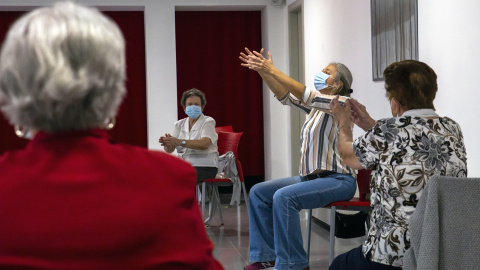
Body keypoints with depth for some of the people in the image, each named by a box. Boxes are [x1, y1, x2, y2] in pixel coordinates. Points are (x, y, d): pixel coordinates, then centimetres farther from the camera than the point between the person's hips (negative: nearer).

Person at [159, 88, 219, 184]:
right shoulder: (179, 124, 14)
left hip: (205, 166, -5)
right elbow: (169, 149, 2)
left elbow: (204, 144, -22)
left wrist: (179, 142, -34)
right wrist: (167, 142, -24)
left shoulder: (208, 122, -2)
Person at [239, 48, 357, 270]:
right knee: (258, 192, 0)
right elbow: (285, 96, 7)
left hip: (337, 180, -9)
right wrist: (262, 71, -5)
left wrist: (273, 70, -25)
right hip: (310, 177, 9)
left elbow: (306, 96, -23)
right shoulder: (316, 106, 14)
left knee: (284, 197, -31)